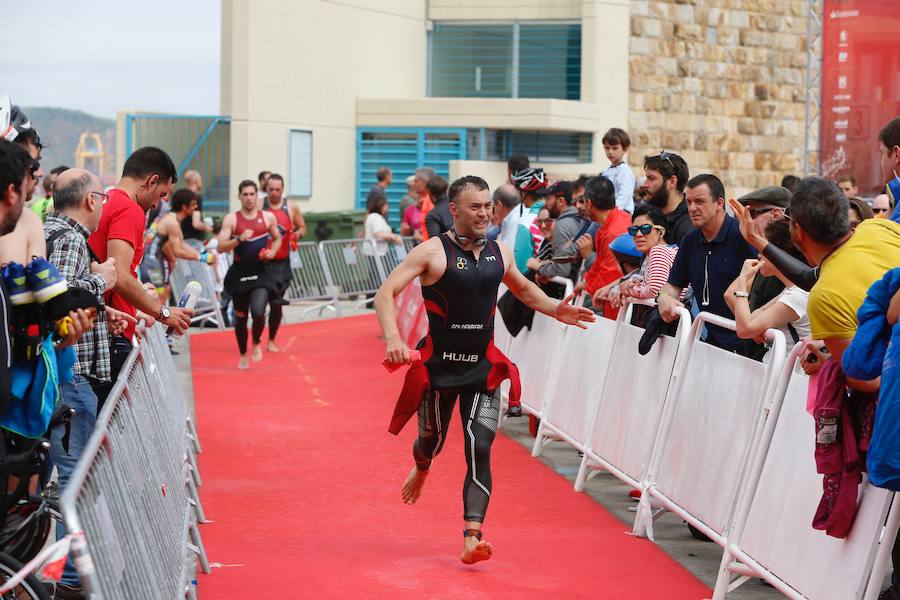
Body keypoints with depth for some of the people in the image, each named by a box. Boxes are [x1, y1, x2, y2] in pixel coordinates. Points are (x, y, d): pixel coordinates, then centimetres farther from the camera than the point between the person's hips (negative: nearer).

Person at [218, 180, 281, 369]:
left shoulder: (268, 217, 3)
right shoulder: (231, 219, -2)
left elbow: (277, 238, 19)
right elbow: (221, 247, -8)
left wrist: (273, 251, -1)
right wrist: (239, 240, -22)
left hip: (260, 272, -1)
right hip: (239, 272, 1)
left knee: (258, 312, -20)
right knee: (240, 316, 11)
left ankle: (256, 343, 12)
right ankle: (243, 355, 32)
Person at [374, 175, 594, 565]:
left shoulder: (500, 252, 4)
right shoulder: (432, 251, -11)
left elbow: (523, 289, 25)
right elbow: (385, 293, -17)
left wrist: (555, 310, 8)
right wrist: (393, 339, -32)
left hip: (483, 368, 2)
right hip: (438, 365, -2)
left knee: (480, 449, -11)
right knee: (432, 439, 16)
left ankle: (471, 537, -14)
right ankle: (421, 468, 55)